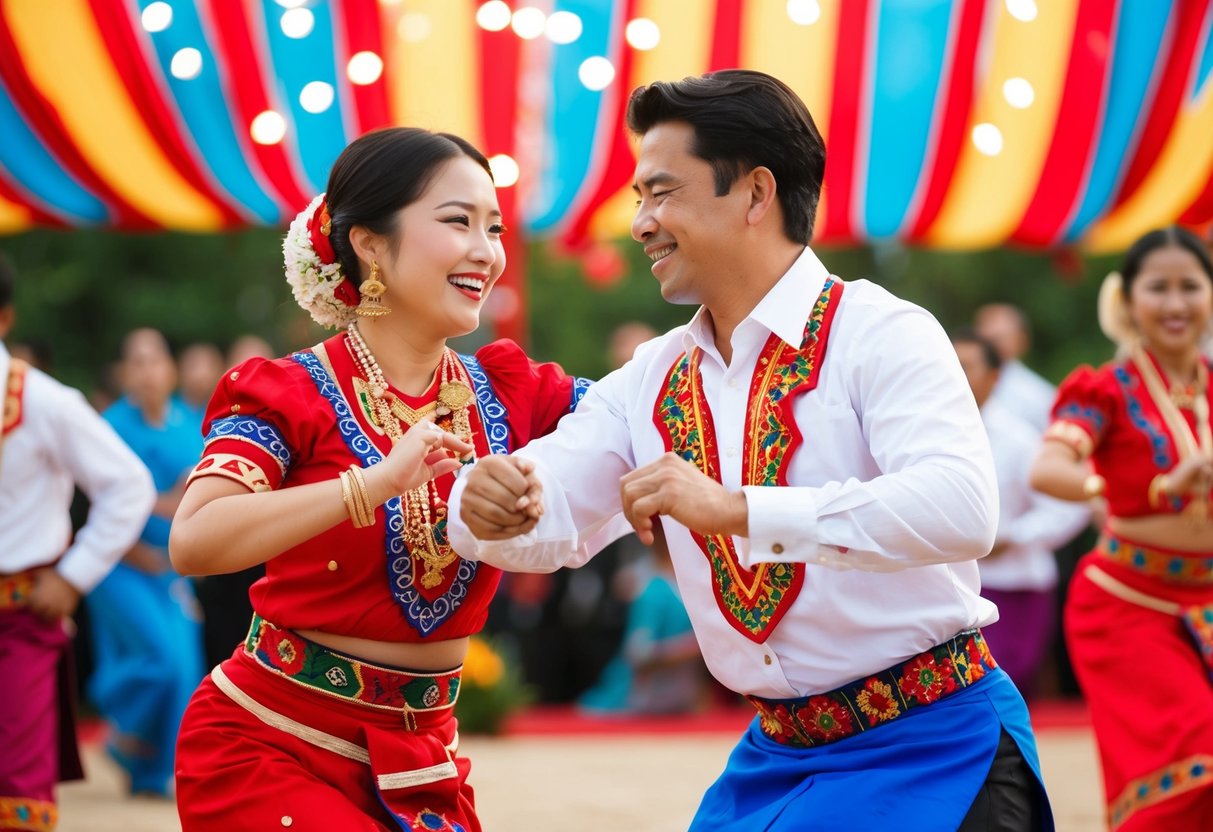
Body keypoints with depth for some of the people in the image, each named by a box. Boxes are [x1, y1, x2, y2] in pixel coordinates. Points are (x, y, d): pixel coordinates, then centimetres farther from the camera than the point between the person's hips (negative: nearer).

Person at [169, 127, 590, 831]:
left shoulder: (508, 392, 5)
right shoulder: (291, 396, -9)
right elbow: (193, 542, -26)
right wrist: (377, 482, -33)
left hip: (420, 757, 5)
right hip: (269, 743, -5)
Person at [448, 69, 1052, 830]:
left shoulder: (881, 334, -13)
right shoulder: (650, 384, 8)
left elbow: (961, 511, -28)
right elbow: (549, 523, 3)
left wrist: (735, 510, -33)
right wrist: (494, 504, -21)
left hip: (935, 748, -6)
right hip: (778, 759, 6)